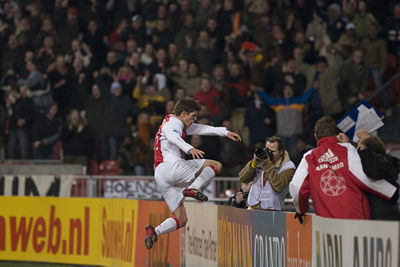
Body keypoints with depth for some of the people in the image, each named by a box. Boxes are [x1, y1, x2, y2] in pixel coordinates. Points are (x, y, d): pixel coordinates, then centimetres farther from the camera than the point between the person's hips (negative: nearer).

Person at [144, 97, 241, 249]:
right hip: (171, 166, -10)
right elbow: (173, 138, -24)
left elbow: (204, 129, 34)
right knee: (216, 165, -5)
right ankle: (193, 188, -24)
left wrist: (226, 132, 27)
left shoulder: (182, 125, 29)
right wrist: (189, 149, -42)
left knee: (181, 219, 8)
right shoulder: (173, 122, -2)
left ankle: (155, 232, -11)